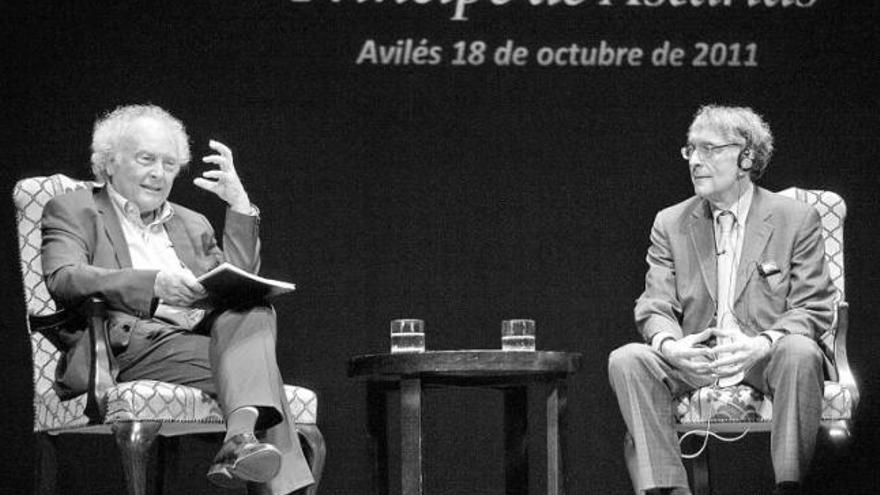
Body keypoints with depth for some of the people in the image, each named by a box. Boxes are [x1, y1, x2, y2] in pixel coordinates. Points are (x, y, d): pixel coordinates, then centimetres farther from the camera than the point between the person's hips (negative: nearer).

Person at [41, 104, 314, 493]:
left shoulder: (191, 225, 31)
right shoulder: (73, 211, 14)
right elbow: (62, 280, -8)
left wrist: (239, 207, 10)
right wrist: (153, 284, -23)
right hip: (129, 349, -5)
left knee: (252, 309, -29)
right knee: (252, 360, -29)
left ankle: (240, 439, -50)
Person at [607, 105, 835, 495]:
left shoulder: (796, 220, 2)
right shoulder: (670, 224, 11)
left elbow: (814, 310, -2)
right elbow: (654, 308, 6)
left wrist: (762, 344, -23)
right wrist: (668, 345, -20)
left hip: (765, 360, -2)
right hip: (693, 361, 2)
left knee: (800, 353, -36)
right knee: (626, 361, -25)